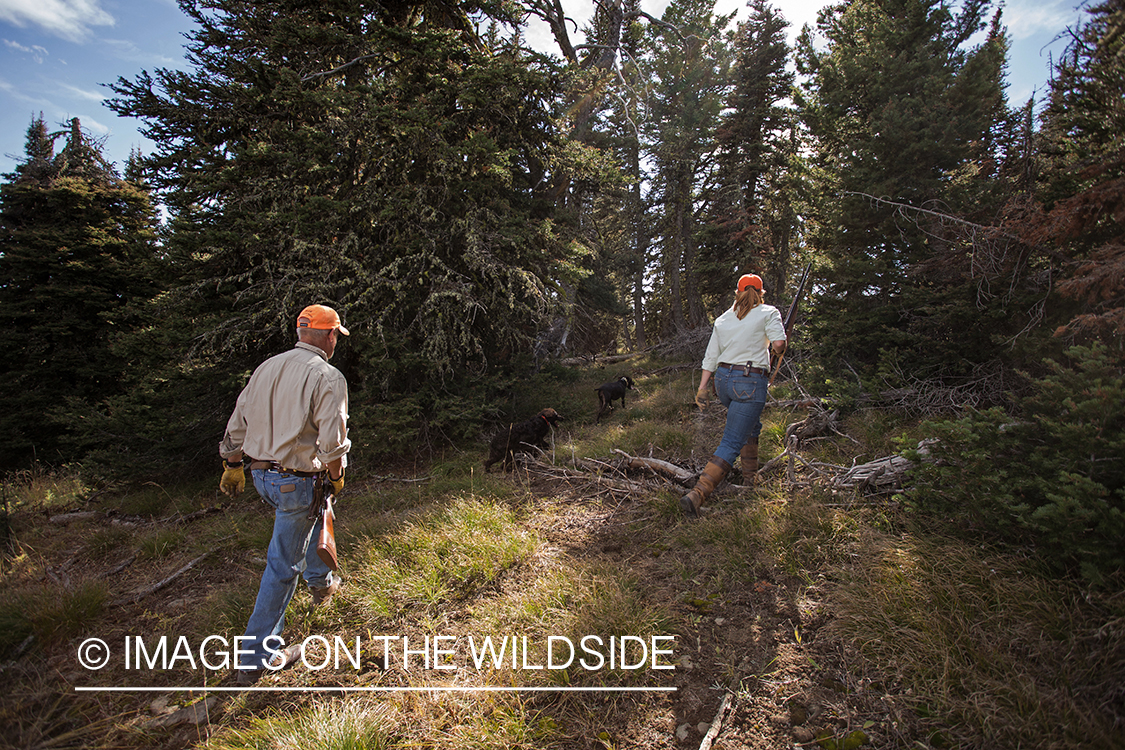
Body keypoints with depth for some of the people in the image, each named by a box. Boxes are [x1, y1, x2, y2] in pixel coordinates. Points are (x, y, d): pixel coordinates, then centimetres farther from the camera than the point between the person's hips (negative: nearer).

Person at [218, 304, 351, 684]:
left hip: (261, 474, 8)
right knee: (283, 564, 4)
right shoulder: (327, 377, -17)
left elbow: (237, 423, 11)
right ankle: (256, 654, 14)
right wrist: (336, 476, -2)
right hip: (297, 481, -8)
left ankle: (321, 584, 49)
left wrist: (232, 467, 22)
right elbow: (332, 441, -20)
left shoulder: (267, 367, 5)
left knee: (312, 515, 33)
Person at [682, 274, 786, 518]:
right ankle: (696, 495, -21)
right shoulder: (768, 313, 1)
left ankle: (751, 477, 41)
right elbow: (778, 344, -15)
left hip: (723, 379, 6)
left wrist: (702, 388, 10)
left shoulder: (722, 319, 13)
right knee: (731, 444, -9)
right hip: (750, 383, -6)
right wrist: (778, 350, 8)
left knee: (752, 426, 31)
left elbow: (711, 356, 9)